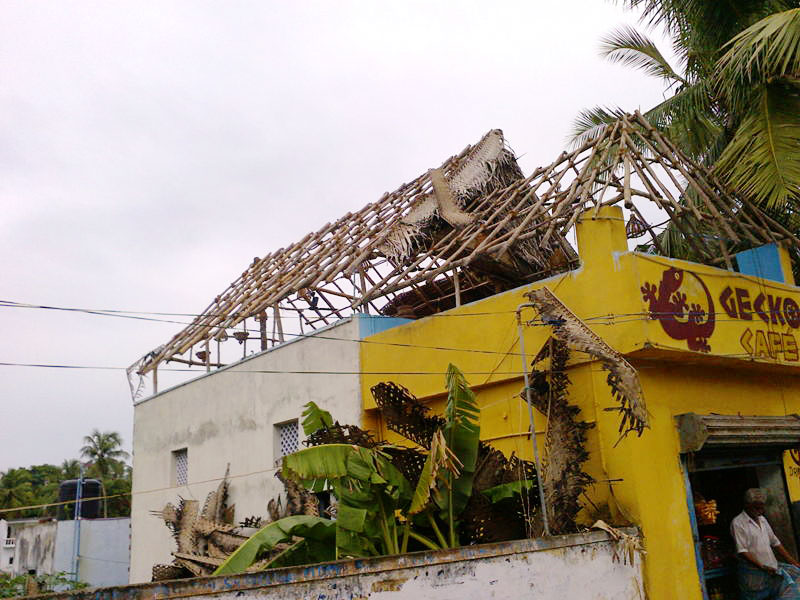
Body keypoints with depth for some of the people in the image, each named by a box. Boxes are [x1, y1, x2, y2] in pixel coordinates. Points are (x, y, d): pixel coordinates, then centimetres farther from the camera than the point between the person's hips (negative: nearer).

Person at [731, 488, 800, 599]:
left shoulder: (762, 519, 15)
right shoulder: (738, 523, -9)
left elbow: (775, 543, 19)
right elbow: (741, 551, -15)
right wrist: (762, 567, -21)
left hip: (772, 568, 7)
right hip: (753, 572, -7)